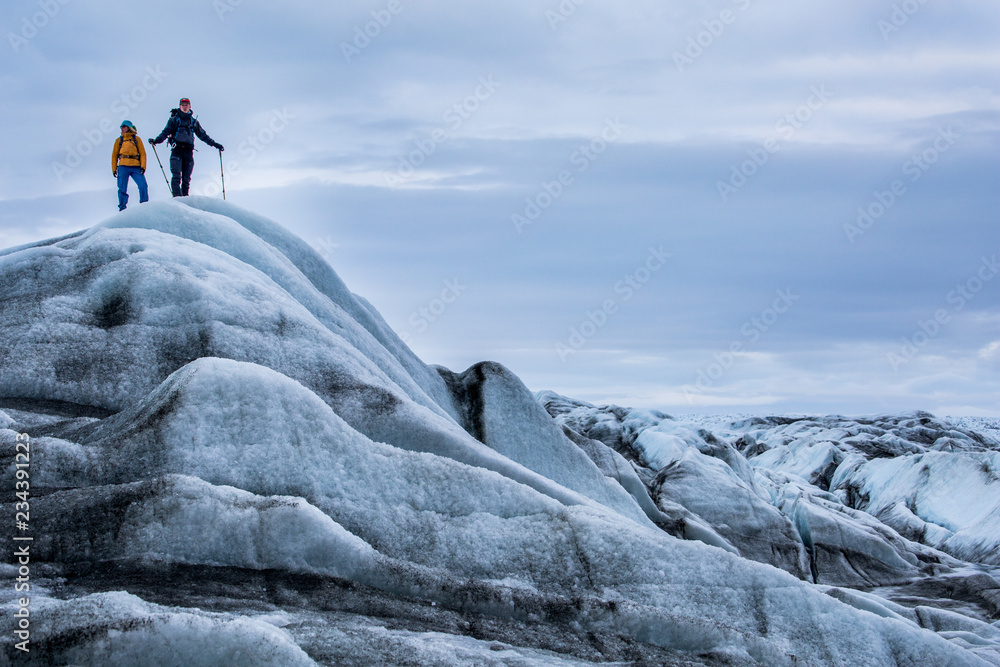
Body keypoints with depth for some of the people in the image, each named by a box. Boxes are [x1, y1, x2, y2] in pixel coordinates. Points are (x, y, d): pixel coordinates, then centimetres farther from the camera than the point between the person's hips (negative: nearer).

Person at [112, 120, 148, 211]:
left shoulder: (136, 139, 13)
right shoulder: (118, 140, 17)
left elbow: (142, 153, 9)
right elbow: (114, 155, 18)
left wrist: (143, 166, -4)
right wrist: (114, 169, 8)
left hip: (135, 166, -1)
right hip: (123, 166, 1)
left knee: (143, 185, -14)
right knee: (122, 189, -5)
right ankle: (122, 209, 2)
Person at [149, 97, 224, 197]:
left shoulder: (193, 121, 19)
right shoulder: (174, 119, 12)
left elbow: (203, 135, 23)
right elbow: (165, 132, 4)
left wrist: (214, 144, 19)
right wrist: (156, 141, -12)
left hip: (188, 151, 3)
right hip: (177, 151, -3)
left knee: (186, 179, -1)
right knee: (176, 176, -17)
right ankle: (177, 197, -27)